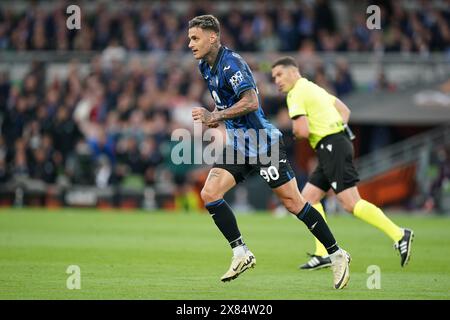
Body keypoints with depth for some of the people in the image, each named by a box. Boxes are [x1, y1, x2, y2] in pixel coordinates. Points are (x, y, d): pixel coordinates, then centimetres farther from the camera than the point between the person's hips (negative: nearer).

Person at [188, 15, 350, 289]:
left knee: (293, 203, -5)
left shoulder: (231, 63, -19)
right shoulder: (205, 67, 10)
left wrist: (215, 116, -26)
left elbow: (250, 102, -30)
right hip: (237, 145, 8)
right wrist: (215, 117, 11)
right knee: (209, 194, -8)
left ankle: (336, 255, 7)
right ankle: (241, 254, 1)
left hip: (263, 143, -8)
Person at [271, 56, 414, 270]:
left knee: (351, 203, -15)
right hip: (335, 147, 10)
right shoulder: (313, 88, 23)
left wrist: (295, 131, 5)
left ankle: (399, 235, -19)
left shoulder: (296, 94, -7)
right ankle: (323, 254, 5)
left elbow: (303, 131, -17)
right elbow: (345, 110, 28)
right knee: (308, 197, 9)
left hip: (331, 146, -10)